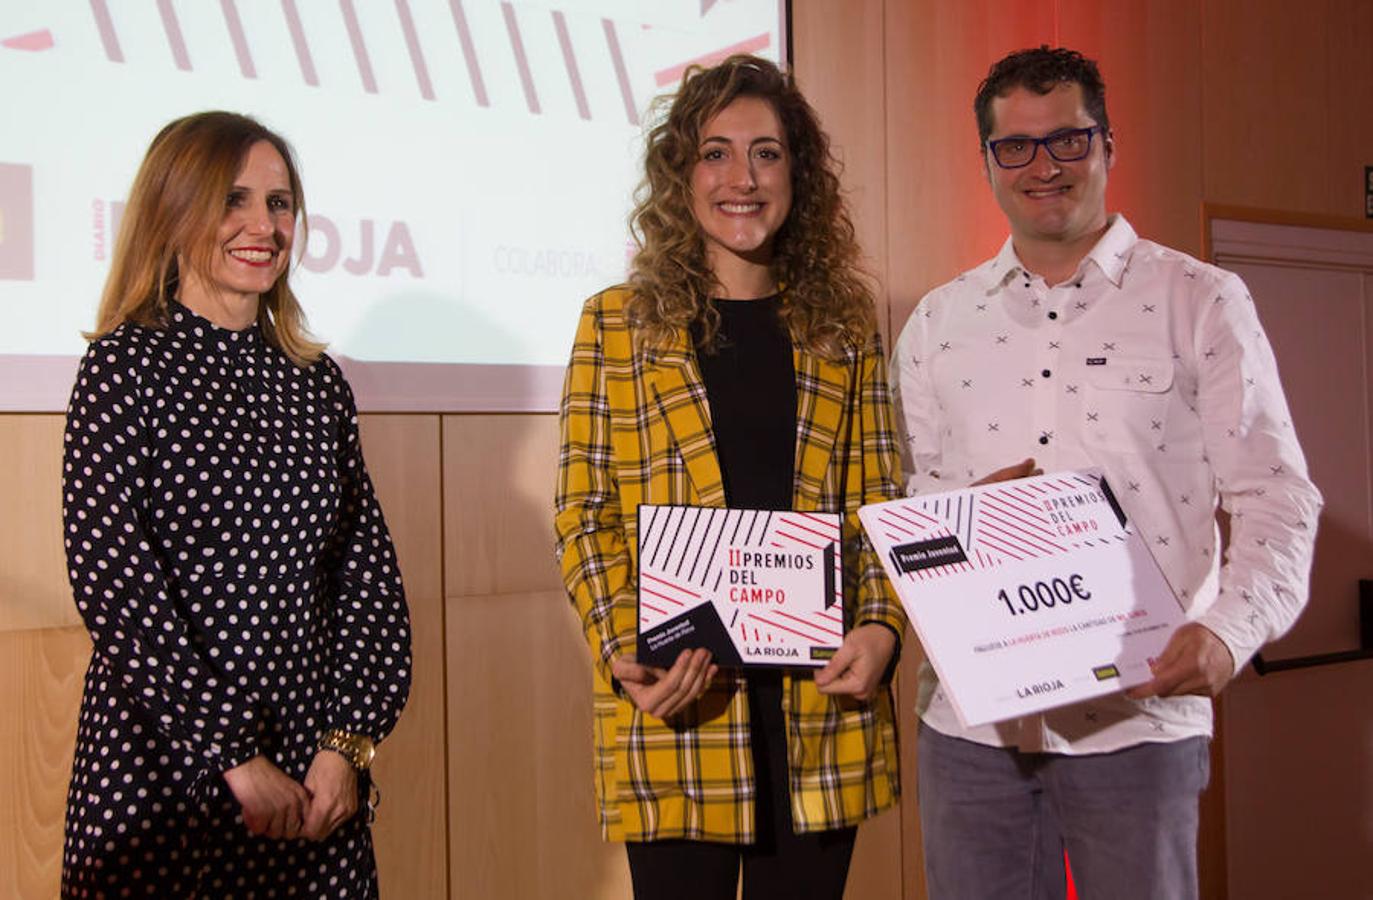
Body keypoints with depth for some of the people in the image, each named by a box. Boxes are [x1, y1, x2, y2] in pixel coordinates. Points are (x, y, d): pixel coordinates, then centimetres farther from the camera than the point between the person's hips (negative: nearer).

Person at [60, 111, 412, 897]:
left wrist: (349, 742, -4)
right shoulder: (128, 365, -5)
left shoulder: (318, 382, 8)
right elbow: (109, 575, -12)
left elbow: (369, 568, 6)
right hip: (164, 769, -4)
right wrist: (232, 755, -14)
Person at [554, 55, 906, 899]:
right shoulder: (618, 324, 4)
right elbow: (584, 515, 2)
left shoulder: (844, 324, 10)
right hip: (675, 711, -2)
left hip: (822, 703, 2)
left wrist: (882, 625, -7)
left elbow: (879, 505, 10)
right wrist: (623, 651, -12)